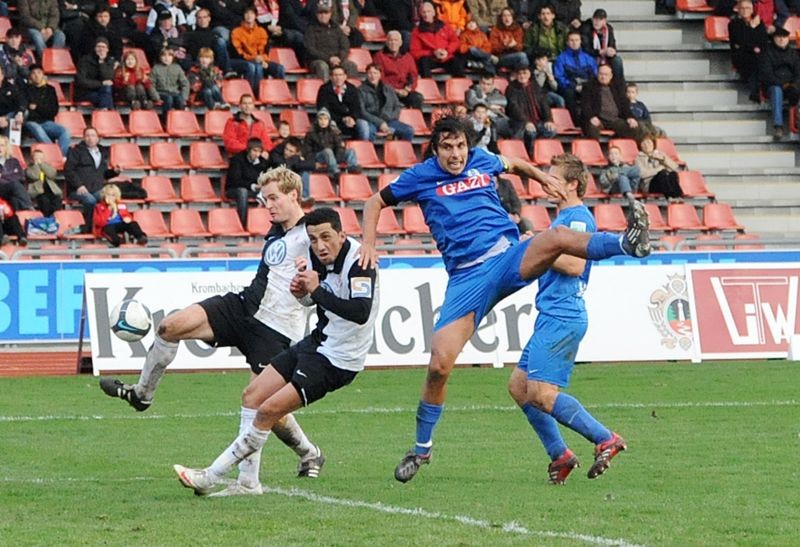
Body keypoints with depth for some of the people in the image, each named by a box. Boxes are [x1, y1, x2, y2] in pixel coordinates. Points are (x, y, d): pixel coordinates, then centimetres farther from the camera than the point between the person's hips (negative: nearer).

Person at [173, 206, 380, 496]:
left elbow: (360, 312, -38)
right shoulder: (321, 257, 1)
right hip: (317, 342, 10)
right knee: (252, 396, 9)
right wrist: (303, 292, -5)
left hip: (337, 361, -10)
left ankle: (210, 478, -4)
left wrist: (316, 290, -31)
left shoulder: (359, 261, -24)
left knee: (268, 411, -12)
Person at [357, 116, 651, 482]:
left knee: (557, 237, -34)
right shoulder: (420, 178, 7)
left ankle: (627, 244, -39)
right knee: (439, 365, -10)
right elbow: (375, 203, 19)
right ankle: (422, 449, 7)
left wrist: (542, 177, 22)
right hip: (467, 278, -1)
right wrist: (368, 244, 5)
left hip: (510, 258, 1)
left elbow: (512, 164, 35)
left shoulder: (482, 161, 12)